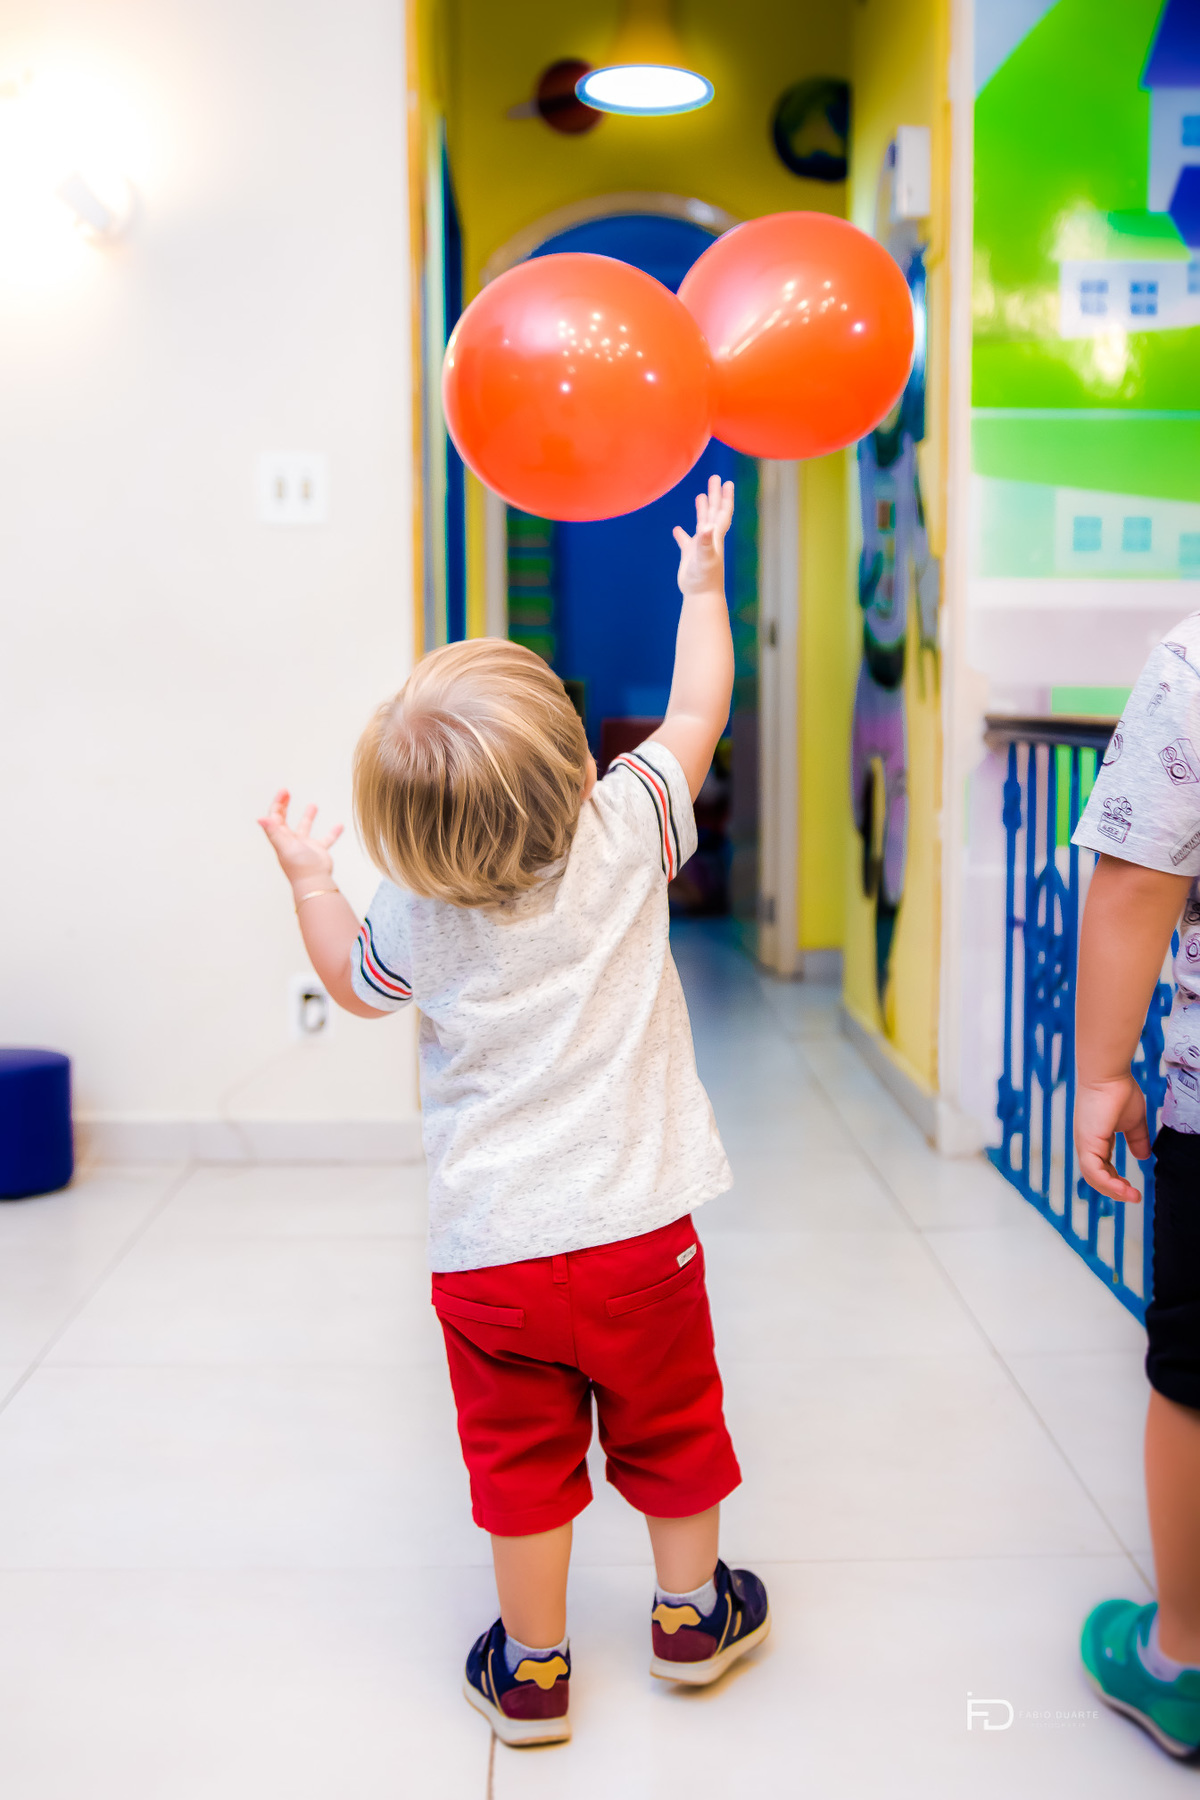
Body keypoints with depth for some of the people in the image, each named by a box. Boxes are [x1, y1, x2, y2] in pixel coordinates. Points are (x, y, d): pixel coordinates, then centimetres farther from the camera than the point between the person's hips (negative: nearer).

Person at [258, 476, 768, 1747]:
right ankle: (690, 1612, 39)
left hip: (491, 1250, 0)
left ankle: (531, 1667, 28)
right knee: (668, 1425, 20)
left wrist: (307, 878, 26)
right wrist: (703, 581, 18)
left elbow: (354, 984, 13)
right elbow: (695, 714, 5)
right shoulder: (625, 831, -12)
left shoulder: (414, 913, -9)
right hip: (639, 1225, 1)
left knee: (522, 1453, 14)